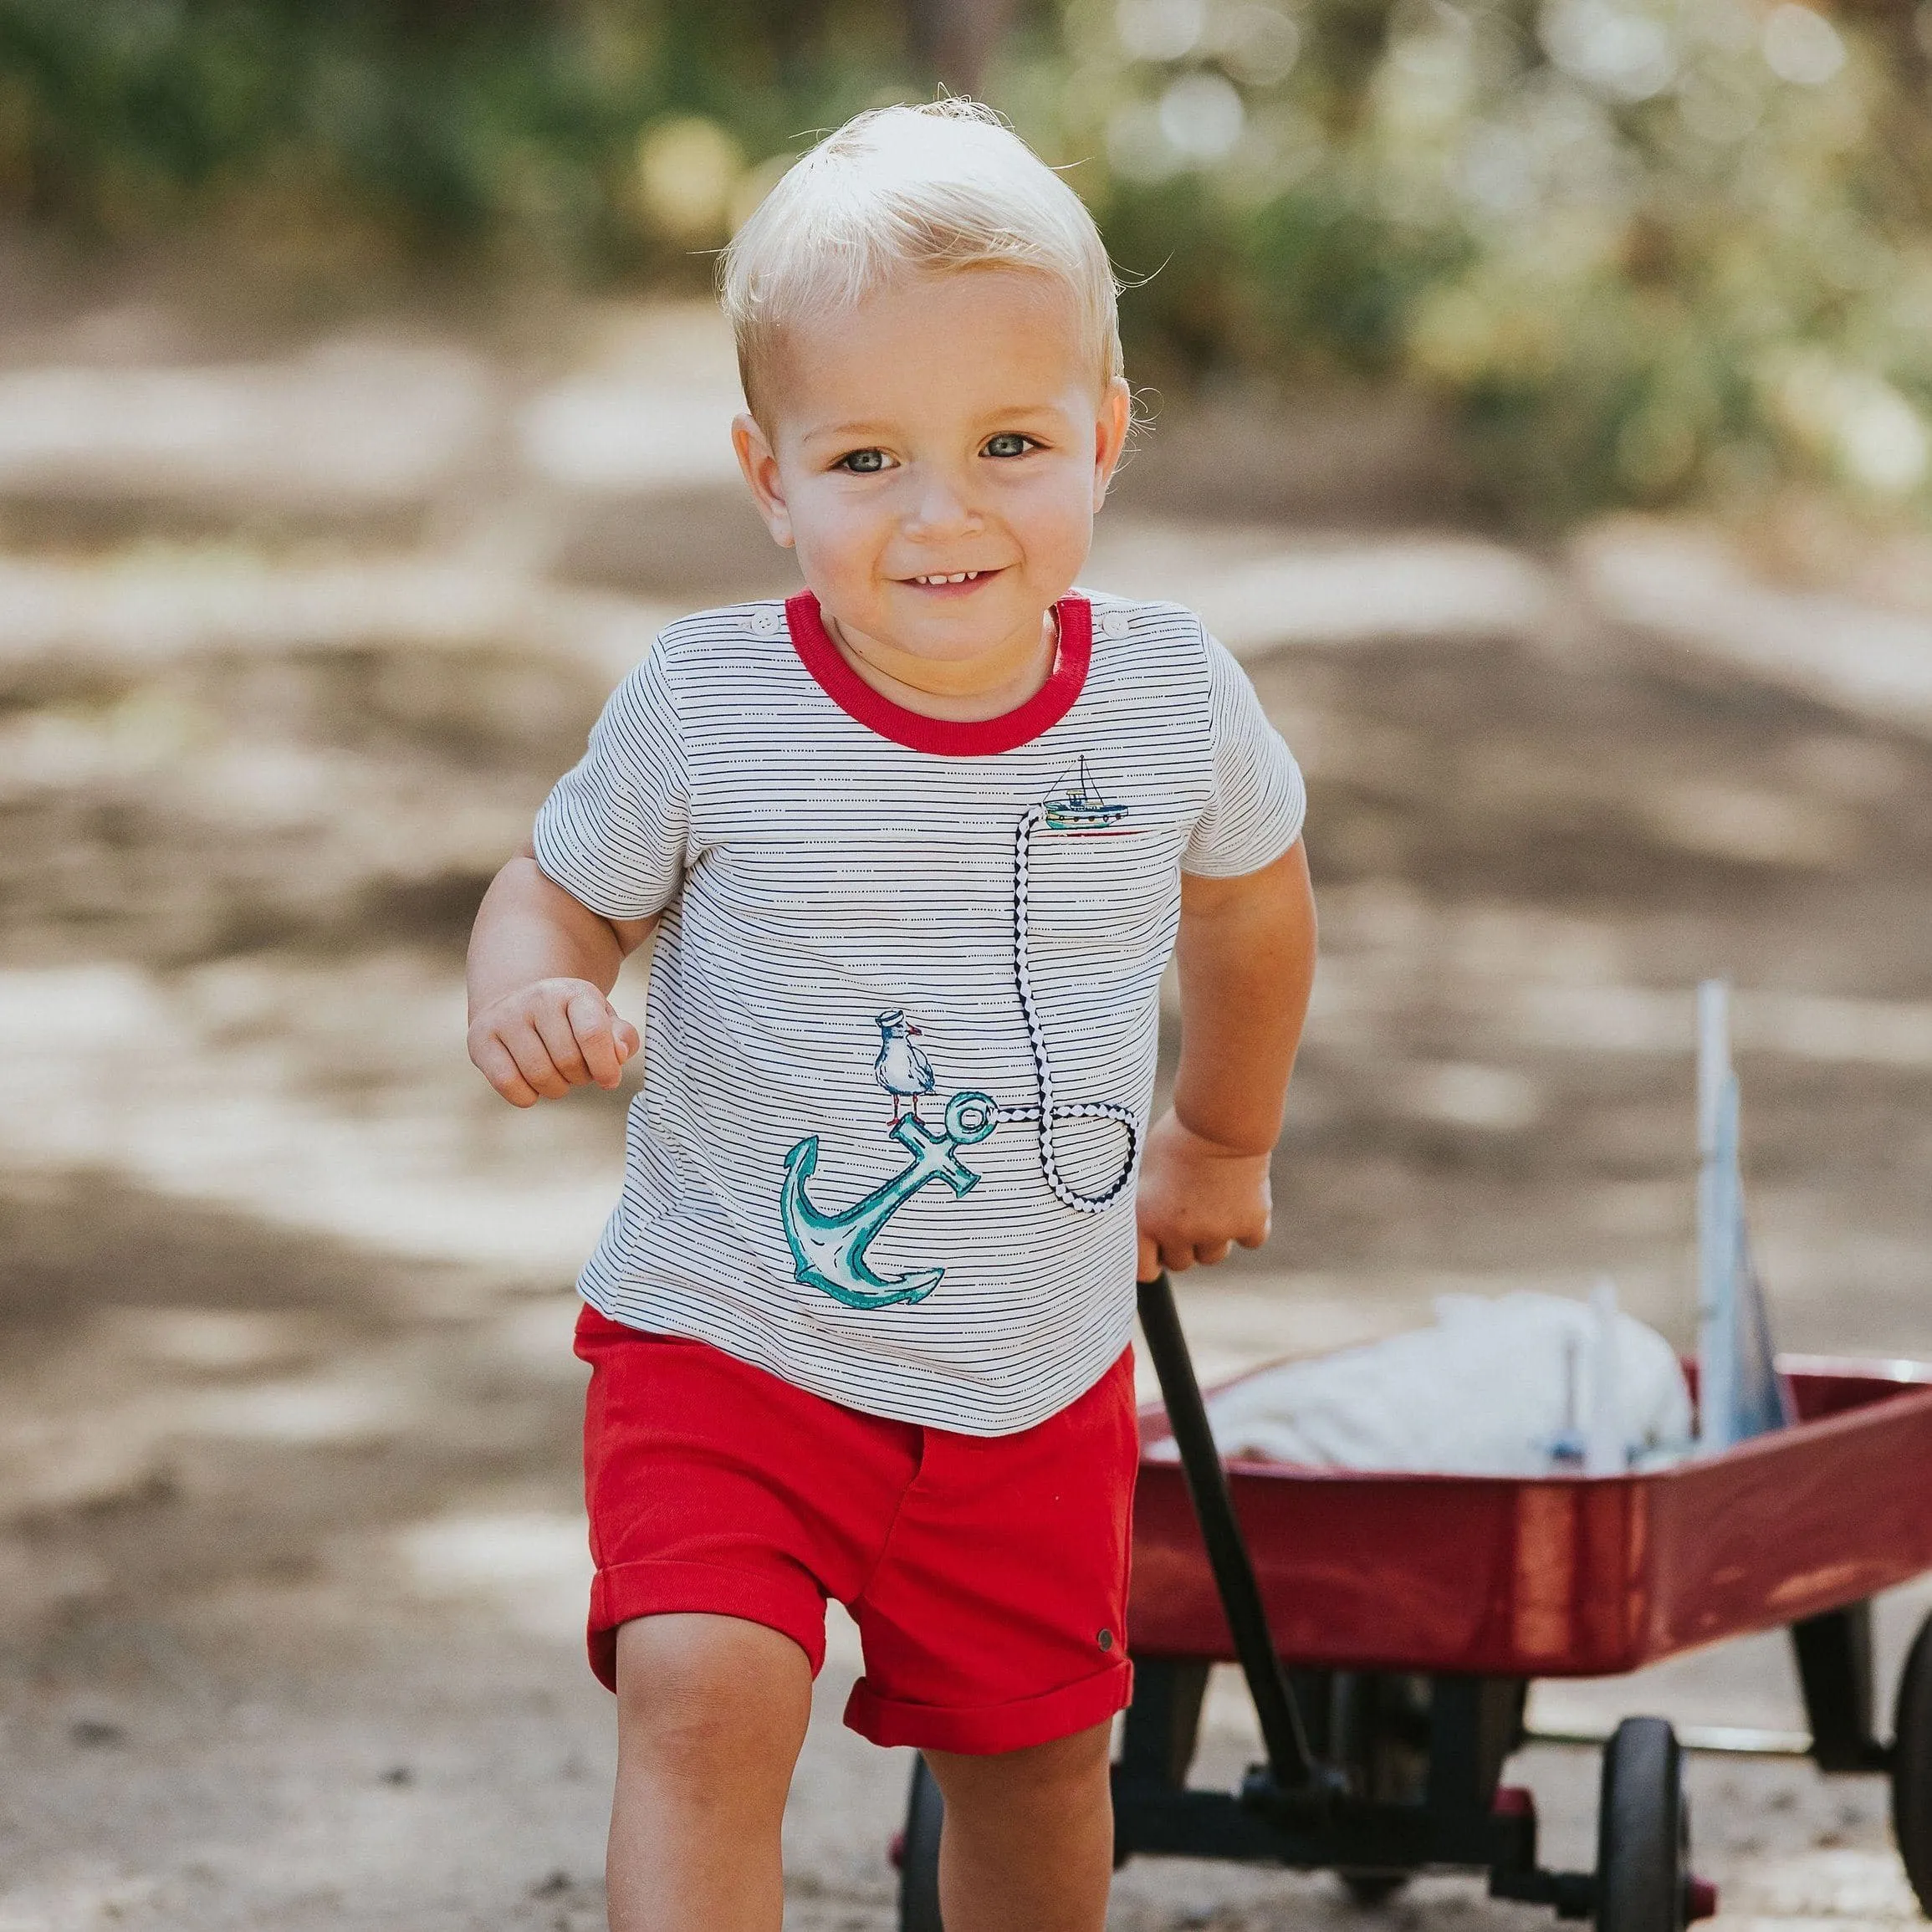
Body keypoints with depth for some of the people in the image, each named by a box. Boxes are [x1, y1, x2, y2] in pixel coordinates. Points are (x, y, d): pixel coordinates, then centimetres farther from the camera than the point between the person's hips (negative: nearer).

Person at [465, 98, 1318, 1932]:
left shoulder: (1169, 693, -10)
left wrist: (1220, 1139, 26)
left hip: (1037, 1375, 3)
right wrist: (523, 996, -25)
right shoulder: (708, 704, -18)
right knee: (701, 1700, -23)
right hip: (729, 1346, -3)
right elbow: (562, 888, -1)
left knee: (1032, 1757, 17)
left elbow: (1250, 892, 12)